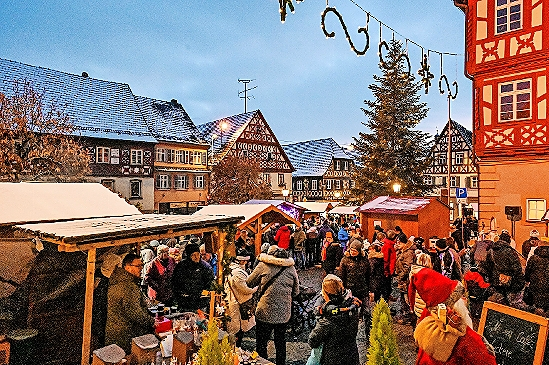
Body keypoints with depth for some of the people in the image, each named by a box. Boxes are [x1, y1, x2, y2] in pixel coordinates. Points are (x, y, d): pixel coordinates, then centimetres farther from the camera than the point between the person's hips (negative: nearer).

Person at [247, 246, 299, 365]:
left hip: (265, 312, -4)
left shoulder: (264, 265, -4)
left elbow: (249, 283, 5)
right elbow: (296, 292, 11)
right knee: (280, 342, 21)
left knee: (261, 343, 10)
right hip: (284, 313, 4)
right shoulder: (291, 268, 5)